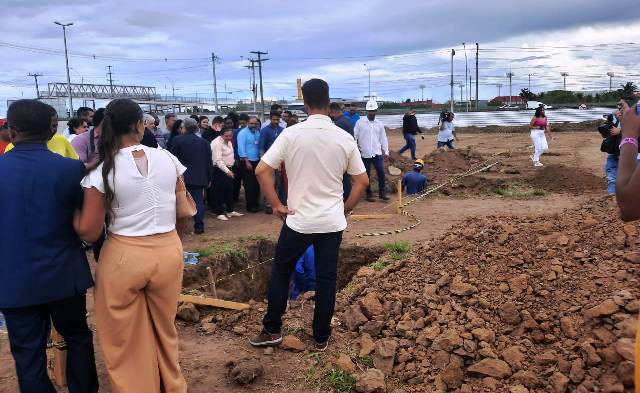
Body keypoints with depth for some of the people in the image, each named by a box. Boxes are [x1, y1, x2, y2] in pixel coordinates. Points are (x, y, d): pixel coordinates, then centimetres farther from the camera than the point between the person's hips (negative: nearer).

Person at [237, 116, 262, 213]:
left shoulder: (258, 133, 8)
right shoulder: (243, 133, -8)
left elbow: (260, 146, 11)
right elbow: (241, 148, -12)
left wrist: (261, 157, 1)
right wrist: (246, 161, -15)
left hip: (257, 161, 5)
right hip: (247, 162, -5)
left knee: (257, 184, 9)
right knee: (249, 185, 0)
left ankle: (256, 204, 19)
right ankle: (250, 205, 8)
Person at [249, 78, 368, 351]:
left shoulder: (292, 134, -9)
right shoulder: (345, 138, -3)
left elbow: (262, 170, -11)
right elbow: (362, 181, 2)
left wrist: (276, 205, -2)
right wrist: (345, 209, 12)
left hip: (298, 220, -1)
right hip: (332, 222, 2)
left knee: (280, 273, 16)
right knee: (326, 279, 11)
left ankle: (272, 331, 23)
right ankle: (321, 338, 21)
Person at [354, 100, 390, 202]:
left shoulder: (379, 124, 9)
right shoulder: (360, 122, 0)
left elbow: (383, 138, 13)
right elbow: (354, 136, 1)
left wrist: (386, 151, 8)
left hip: (377, 152, 2)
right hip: (364, 153, -1)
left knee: (381, 171, -11)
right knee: (366, 174, 5)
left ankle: (382, 192, -2)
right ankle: (369, 194, 16)